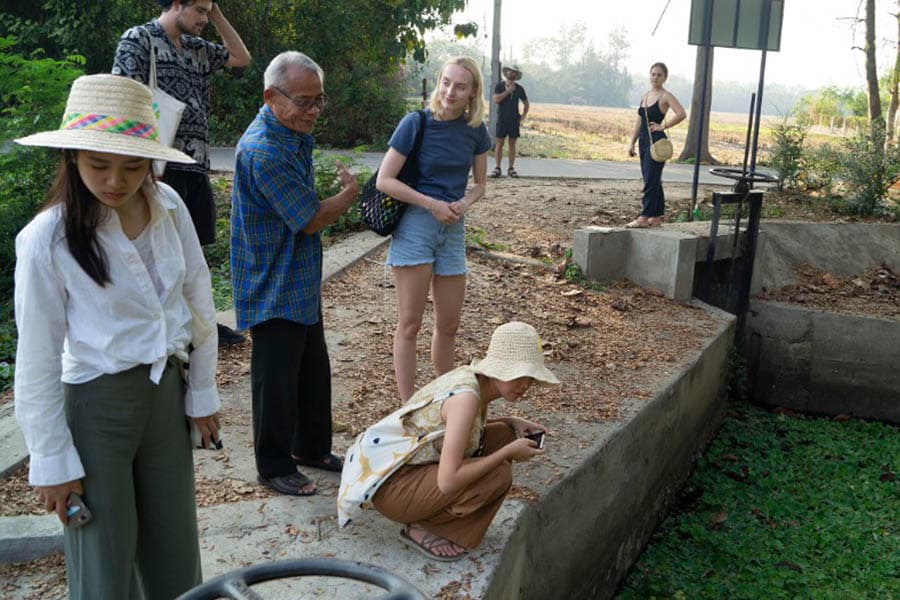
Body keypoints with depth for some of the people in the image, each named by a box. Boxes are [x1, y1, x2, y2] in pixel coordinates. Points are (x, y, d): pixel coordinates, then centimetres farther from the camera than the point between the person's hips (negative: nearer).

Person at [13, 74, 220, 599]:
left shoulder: (168, 206, -7)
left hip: (167, 391, 4)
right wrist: (53, 461, -7)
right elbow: (37, 360, -11)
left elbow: (198, 300, 3)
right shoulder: (47, 240, -17)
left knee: (175, 554, 17)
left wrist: (203, 392, 7)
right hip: (97, 404, -4)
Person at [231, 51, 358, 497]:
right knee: (277, 379, 4)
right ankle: (274, 465, 21)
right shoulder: (263, 151, -26)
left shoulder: (296, 134, 7)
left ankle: (312, 447, 36)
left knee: (314, 370, 19)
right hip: (274, 288, -9)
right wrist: (349, 194, -5)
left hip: (302, 282, 10)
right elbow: (313, 219, -21)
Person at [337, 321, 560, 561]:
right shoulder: (466, 395, -28)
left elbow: (470, 427, 20)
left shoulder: (473, 377, -1)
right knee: (498, 476, -21)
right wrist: (509, 452, -21)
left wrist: (513, 423, 2)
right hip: (389, 485, -9)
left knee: (503, 434, 5)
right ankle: (421, 528, -2)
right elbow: (448, 481, -31)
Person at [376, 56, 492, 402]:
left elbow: (479, 182, 15)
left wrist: (465, 203, -7)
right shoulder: (416, 123, -10)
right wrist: (433, 204, -15)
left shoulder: (475, 130, 3)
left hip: (453, 230, 5)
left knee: (449, 325, 12)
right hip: (415, 224, -5)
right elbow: (384, 181, -10)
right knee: (410, 323, -1)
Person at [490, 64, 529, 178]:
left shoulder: (519, 88, 9)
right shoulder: (500, 86, 2)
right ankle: (497, 168, -2)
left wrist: (523, 115, 5)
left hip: (514, 120, 2)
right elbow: (495, 99, -13)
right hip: (502, 120, -2)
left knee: (512, 144, 4)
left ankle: (511, 168, 8)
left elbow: (526, 103, 18)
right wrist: (507, 91, -14)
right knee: (499, 143, -4)